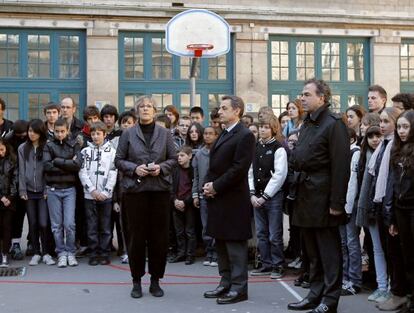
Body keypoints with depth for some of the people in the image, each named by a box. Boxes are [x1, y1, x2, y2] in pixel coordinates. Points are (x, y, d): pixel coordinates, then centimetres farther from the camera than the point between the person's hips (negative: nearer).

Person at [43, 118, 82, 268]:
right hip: (53, 189, 1)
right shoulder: (49, 146, 6)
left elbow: (77, 164, -10)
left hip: (69, 189, -1)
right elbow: (47, 166, -9)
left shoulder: (74, 145, 6)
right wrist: (68, 165, -10)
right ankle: (61, 253, 13)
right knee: (56, 224, 4)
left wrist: (57, 161, -9)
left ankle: (70, 252, 9)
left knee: (69, 223, -6)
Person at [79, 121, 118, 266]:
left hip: (106, 196, -1)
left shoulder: (111, 151, 4)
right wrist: (92, 190, -9)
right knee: (92, 227, 4)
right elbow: (82, 172, 1)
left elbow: (113, 174, -1)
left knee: (106, 227, 3)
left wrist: (105, 192, -9)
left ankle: (105, 254, 11)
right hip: (89, 195, 1)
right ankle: (93, 254, 10)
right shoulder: (85, 151, 7)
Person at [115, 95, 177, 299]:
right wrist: (135, 168, -11)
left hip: (160, 189, 1)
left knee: (159, 235, 3)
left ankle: (155, 280, 15)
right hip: (134, 189, -1)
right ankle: (136, 280, 14)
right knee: (136, 234, 2)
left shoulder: (165, 134, 8)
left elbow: (173, 159, 9)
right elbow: (119, 160, 5)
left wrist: (161, 167, -10)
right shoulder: (128, 134, 5)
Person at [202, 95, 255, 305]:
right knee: (221, 243, 14)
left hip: (233, 199, -9)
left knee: (235, 245, -2)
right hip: (217, 199, 9)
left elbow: (239, 169, -18)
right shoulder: (223, 135, 17)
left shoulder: (245, 136, -11)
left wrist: (215, 186, -15)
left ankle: (238, 288, 5)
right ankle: (226, 283, 23)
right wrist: (208, 184, 0)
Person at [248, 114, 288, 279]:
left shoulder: (279, 149, -7)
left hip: (273, 196, -6)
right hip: (257, 197, 6)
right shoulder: (255, 148, 10)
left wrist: (265, 196, -11)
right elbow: (250, 172, 9)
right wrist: (252, 195, -1)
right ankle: (266, 264, 19)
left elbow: (279, 175, -11)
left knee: (275, 235, -2)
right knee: (261, 233, 10)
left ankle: (278, 266, 9)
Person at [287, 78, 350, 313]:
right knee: (312, 251, 15)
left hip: (323, 196, -9)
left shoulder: (333, 124, -12)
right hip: (306, 195, 9)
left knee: (329, 251, 1)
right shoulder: (307, 124, 15)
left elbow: (340, 166, -17)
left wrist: (337, 203, -20)